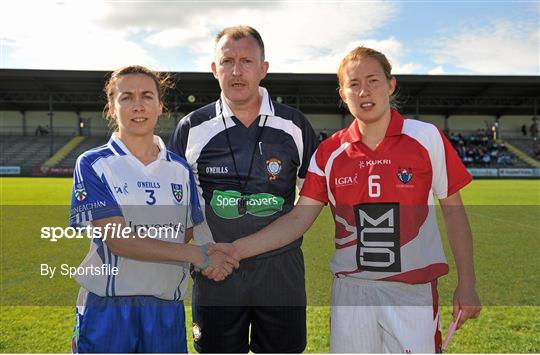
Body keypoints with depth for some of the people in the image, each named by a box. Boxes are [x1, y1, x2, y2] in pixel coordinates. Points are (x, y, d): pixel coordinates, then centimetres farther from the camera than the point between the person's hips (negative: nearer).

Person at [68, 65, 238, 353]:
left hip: (167, 306, 3)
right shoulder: (92, 165, -5)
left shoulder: (179, 168, 7)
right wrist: (198, 255, -19)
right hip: (106, 307, -3)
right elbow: (117, 239, -15)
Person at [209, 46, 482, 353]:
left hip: (414, 292, -1)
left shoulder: (427, 137, -4)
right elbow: (298, 218, -1)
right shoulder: (329, 153, 1)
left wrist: (467, 284, 0)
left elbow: (454, 210, 2)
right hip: (350, 290, 2)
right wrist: (238, 249, -12)